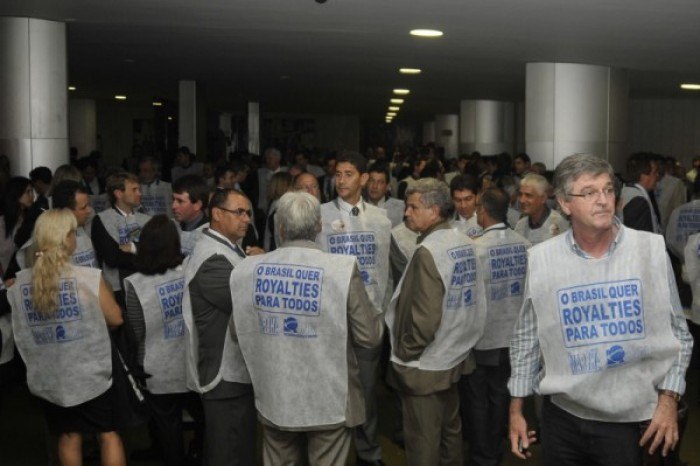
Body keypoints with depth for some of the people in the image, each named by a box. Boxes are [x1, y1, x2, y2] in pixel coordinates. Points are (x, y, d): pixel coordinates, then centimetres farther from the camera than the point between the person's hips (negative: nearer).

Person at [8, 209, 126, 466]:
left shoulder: (19, 283, -6)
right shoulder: (89, 278, -19)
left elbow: (21, 333, 6)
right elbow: (116, 319, -8)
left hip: (48, 379, 4)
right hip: (90, 375, -4)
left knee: (69, 436, 21)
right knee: (109, 434, 13)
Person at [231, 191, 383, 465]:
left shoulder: (247, 270, -6)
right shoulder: (343, 269, -17)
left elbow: (239, 332, 6)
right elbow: (370, 336, -12)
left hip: (273, 398, 3)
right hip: (328, 400, -3)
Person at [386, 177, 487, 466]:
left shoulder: (428, 251, -21)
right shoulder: (465, 244, 3)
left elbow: (425, 317, -23)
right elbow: (474, 302, 7)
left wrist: (405, 353, -9)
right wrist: (460, 341, 15)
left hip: (425, 367, -8)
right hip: (454, 358, 8)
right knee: (450, 431, 21)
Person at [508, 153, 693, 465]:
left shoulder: (651, 249, -6)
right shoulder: (541, 259, -5)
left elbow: (677, 333, 1)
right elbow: (526, 339, 4)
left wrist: (668, 400, -6)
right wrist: (516, 411, 6)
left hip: (630, 418, -1)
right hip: (562, 416, 1)